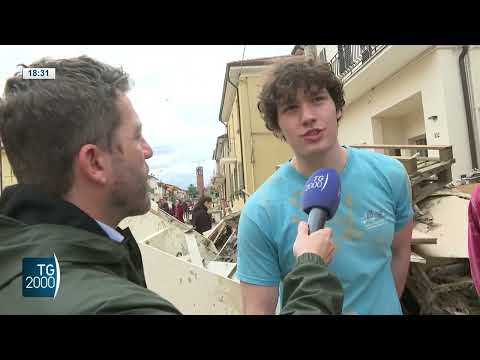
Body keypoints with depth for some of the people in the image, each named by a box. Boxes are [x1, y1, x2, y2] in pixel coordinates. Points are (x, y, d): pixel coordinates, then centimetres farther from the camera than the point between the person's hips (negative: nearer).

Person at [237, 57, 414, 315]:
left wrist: (387, 304, 7)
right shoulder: (260, 214, -26)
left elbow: (400, 251, 1)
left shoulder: (389, 174, -14)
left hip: (386, 309, 3)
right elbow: (258, 308, -20)